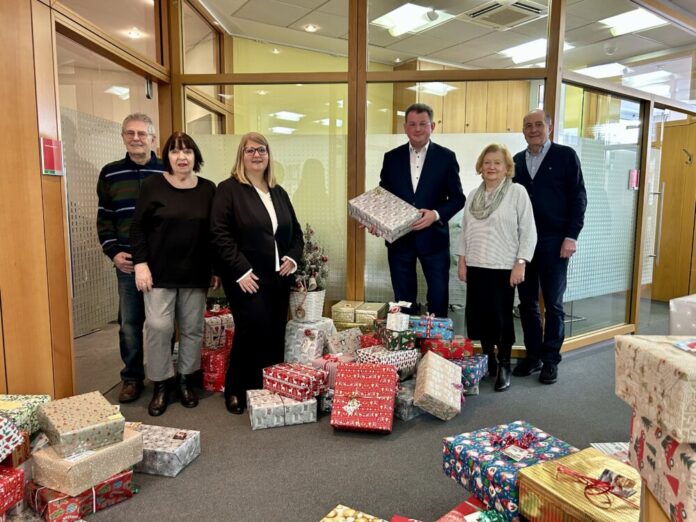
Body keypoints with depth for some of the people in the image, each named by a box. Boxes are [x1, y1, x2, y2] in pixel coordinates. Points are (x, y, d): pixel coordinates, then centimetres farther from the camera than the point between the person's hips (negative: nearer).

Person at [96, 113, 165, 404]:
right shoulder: (110, 174, 8)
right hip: (127, 262, 2)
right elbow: (104, 218, 10)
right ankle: (131, 377, 23)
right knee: (129, 323, 8)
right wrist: (113, 252, -2)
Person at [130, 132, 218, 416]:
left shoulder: (208, 189, 5)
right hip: (160, 272, -2)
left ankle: (185, 380, 24)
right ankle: (160, 384, 12)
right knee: (158, 327, -5)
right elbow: (138, 228, -2)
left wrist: (215, 268, 7)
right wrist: (140, 264, -10)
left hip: (196, 273, 3)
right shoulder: (153, 185, -2)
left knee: (192, 329, 8)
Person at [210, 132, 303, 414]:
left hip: (279, 278, 6)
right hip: (247, 279, -5)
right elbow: (220, 234, -10)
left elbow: (296, 232, 20)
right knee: (253, 331, -10)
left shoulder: (279, 192, 17)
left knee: (275, 335, 6)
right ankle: (236, 391, 9)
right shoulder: (229, 189, -1)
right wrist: (241, 271, -16)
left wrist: (293, 257, 1)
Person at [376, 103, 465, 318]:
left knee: (439, 299, 6)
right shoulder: (391, 157, 5)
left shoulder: (446, 157, 0)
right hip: (399, 238, 2)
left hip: (433, 237, -2)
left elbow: (457, 197, 0)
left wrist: (436, 214, -17)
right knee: (403, 299, 12)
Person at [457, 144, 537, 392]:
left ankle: (504, 366, 18)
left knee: (501, 317, 2)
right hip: (476, 266, 5)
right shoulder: (473, 195, 11)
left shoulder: (517, 192, -4)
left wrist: (520, 264, -12)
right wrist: (462, 260, 8)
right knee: (479, 315, 9)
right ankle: (488, 360, 26)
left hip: (503, 267, -4)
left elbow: (528, 231, -7)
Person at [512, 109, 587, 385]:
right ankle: (532, 355, 21)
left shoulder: (566, 155, 1)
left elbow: (578, 197, -3)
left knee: (553, 304, 5)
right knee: (527, 303, 8)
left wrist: (572, 236, -11)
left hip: (554, 242, -4)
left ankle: (551, 359, 16)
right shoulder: (517, 160, 12)